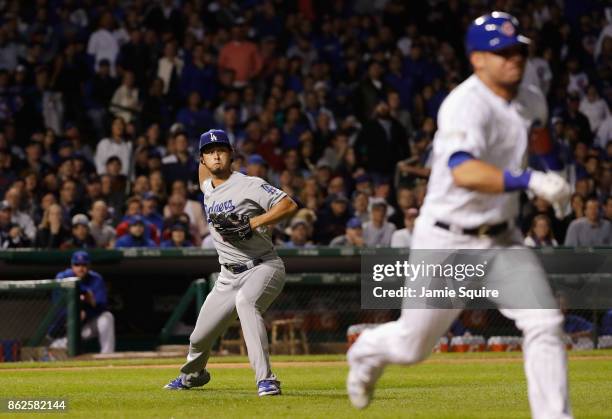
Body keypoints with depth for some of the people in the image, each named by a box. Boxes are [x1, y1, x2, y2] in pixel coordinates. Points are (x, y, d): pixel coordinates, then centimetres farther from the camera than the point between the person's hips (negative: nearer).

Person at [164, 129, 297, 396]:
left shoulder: (249, 185, -11)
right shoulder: (207, 189, 11)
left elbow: (289, 205, -20)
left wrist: (252, 223, -26)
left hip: (263, 267, -7)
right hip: (229, 276, 7)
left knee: (245, 301, -39)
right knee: (199, 338, 10)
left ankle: (266, 380, -43)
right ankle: (193, 374, 46)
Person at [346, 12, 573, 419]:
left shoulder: (532, 102, 3)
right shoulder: (466, 105, -22)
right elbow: (463, 171, -41)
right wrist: (528, 180, -49)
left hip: (503, 240, 6)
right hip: (447, 243, -6)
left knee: (545, 323, -13)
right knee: (412, 347, 9)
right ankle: (368, 351, 43)